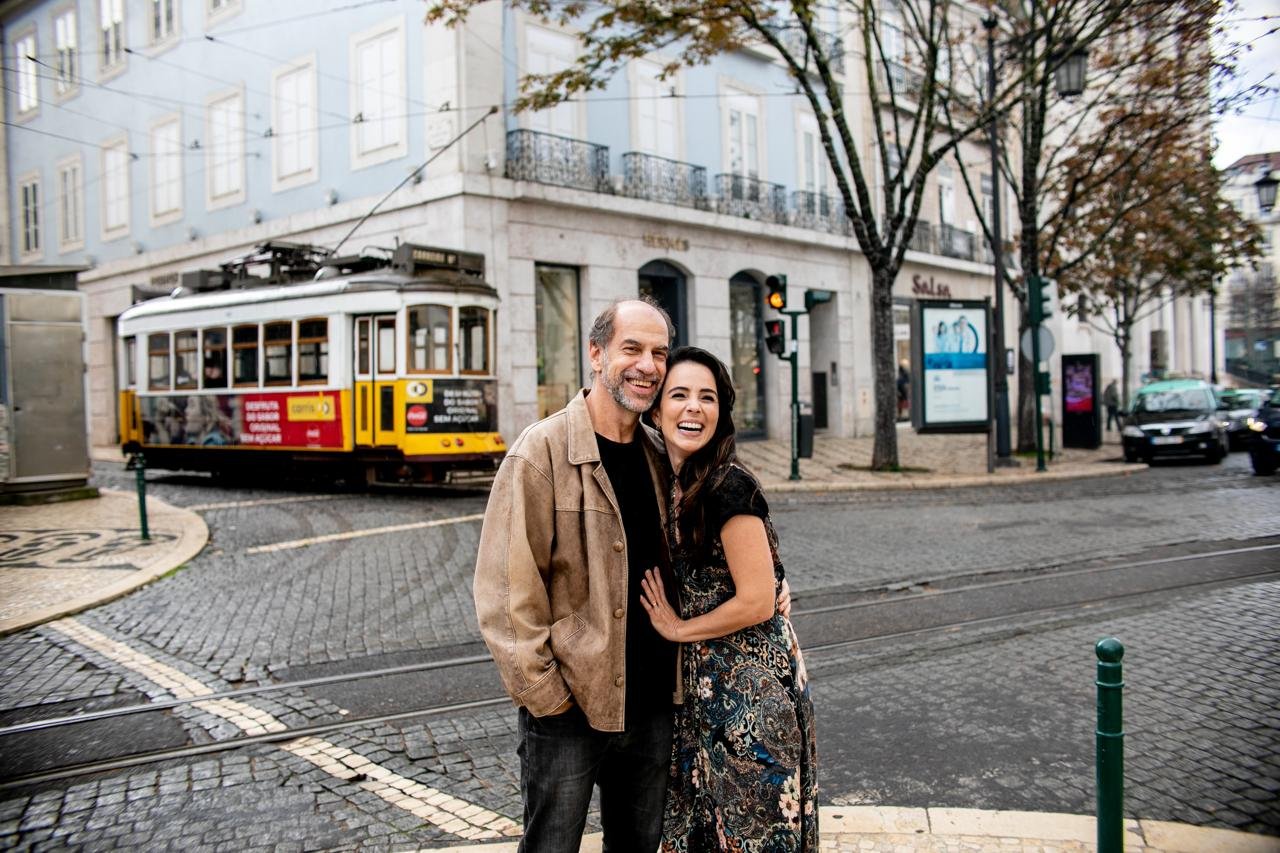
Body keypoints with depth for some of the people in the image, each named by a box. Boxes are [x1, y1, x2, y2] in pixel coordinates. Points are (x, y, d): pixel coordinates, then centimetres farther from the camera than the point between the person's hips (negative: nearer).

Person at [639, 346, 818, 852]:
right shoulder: (674, 483, 6)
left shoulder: (728, 484, -19)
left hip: (751, 685, -8)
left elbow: (757, 603, -20)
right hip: (706, 686, 8)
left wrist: (679, 629, -10)